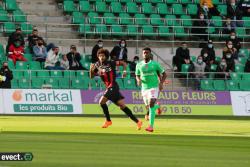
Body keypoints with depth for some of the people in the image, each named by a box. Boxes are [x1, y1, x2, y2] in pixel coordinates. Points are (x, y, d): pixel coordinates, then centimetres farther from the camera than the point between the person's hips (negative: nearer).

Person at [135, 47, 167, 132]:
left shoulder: (155, 64, -4)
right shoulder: (139, 65, 3)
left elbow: (164, 74, 4)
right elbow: (137, 76, 15)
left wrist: (161, 83, -12)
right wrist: (138, 80, -10)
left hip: (154, 87, -4)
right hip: (144, 88, 4)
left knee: (151, 104, -23)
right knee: (149, 106, 12)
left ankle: (151, 126, -24)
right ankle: (158, 106, 51)